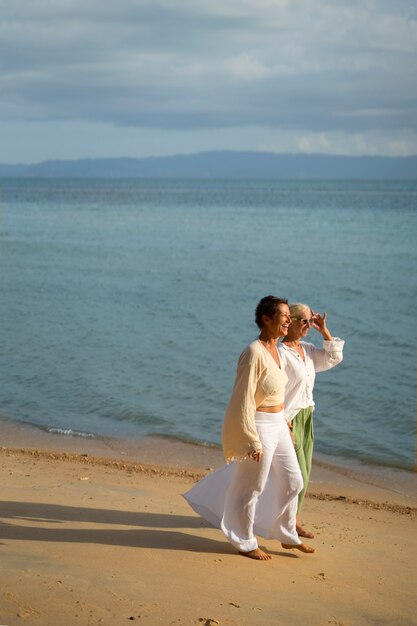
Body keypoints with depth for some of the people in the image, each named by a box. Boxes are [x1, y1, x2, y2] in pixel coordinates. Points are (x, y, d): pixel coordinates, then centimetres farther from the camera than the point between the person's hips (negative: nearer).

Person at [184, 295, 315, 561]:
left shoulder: (275, 350, 6)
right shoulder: (254, 353, -22)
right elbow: (243, 400, -22)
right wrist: (252, 441, -21)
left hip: (277, 426, 9)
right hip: (259, 427, -9)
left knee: (292, 482, 17)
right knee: (251, 487, 7)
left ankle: (287, 535, 36)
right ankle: (245, 543, 25)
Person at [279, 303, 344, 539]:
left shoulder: (307, 350, 8)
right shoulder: (281, 353, -17)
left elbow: (334, 358, 14)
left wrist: (324, 330, 4)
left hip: (306, 416, 8)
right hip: (289, 418, -8)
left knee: (303, 472, 13)